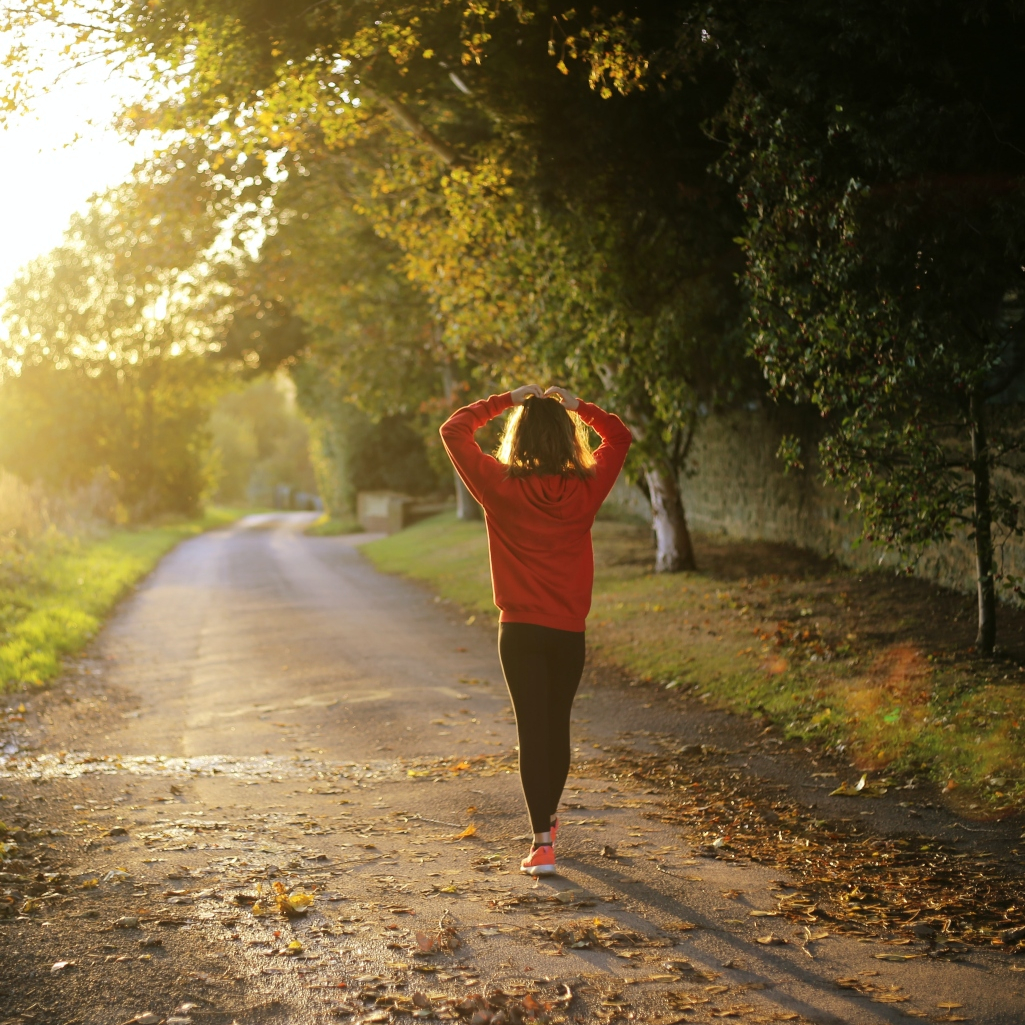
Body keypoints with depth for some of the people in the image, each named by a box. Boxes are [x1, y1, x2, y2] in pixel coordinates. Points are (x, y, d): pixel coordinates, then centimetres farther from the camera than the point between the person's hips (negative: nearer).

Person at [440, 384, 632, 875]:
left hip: (520, 631, -2)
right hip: (569, 631, 2)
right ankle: (547, 819, 36)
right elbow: (618, 437, 14)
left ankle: (542, 842, -8)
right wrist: (577, 406, 10)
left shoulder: (501, 487, -9)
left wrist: (506, 400, 4)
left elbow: (453, 430, 1)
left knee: (532, 730, -1)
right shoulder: (585, 489, -4)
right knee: (558, 726, 17)